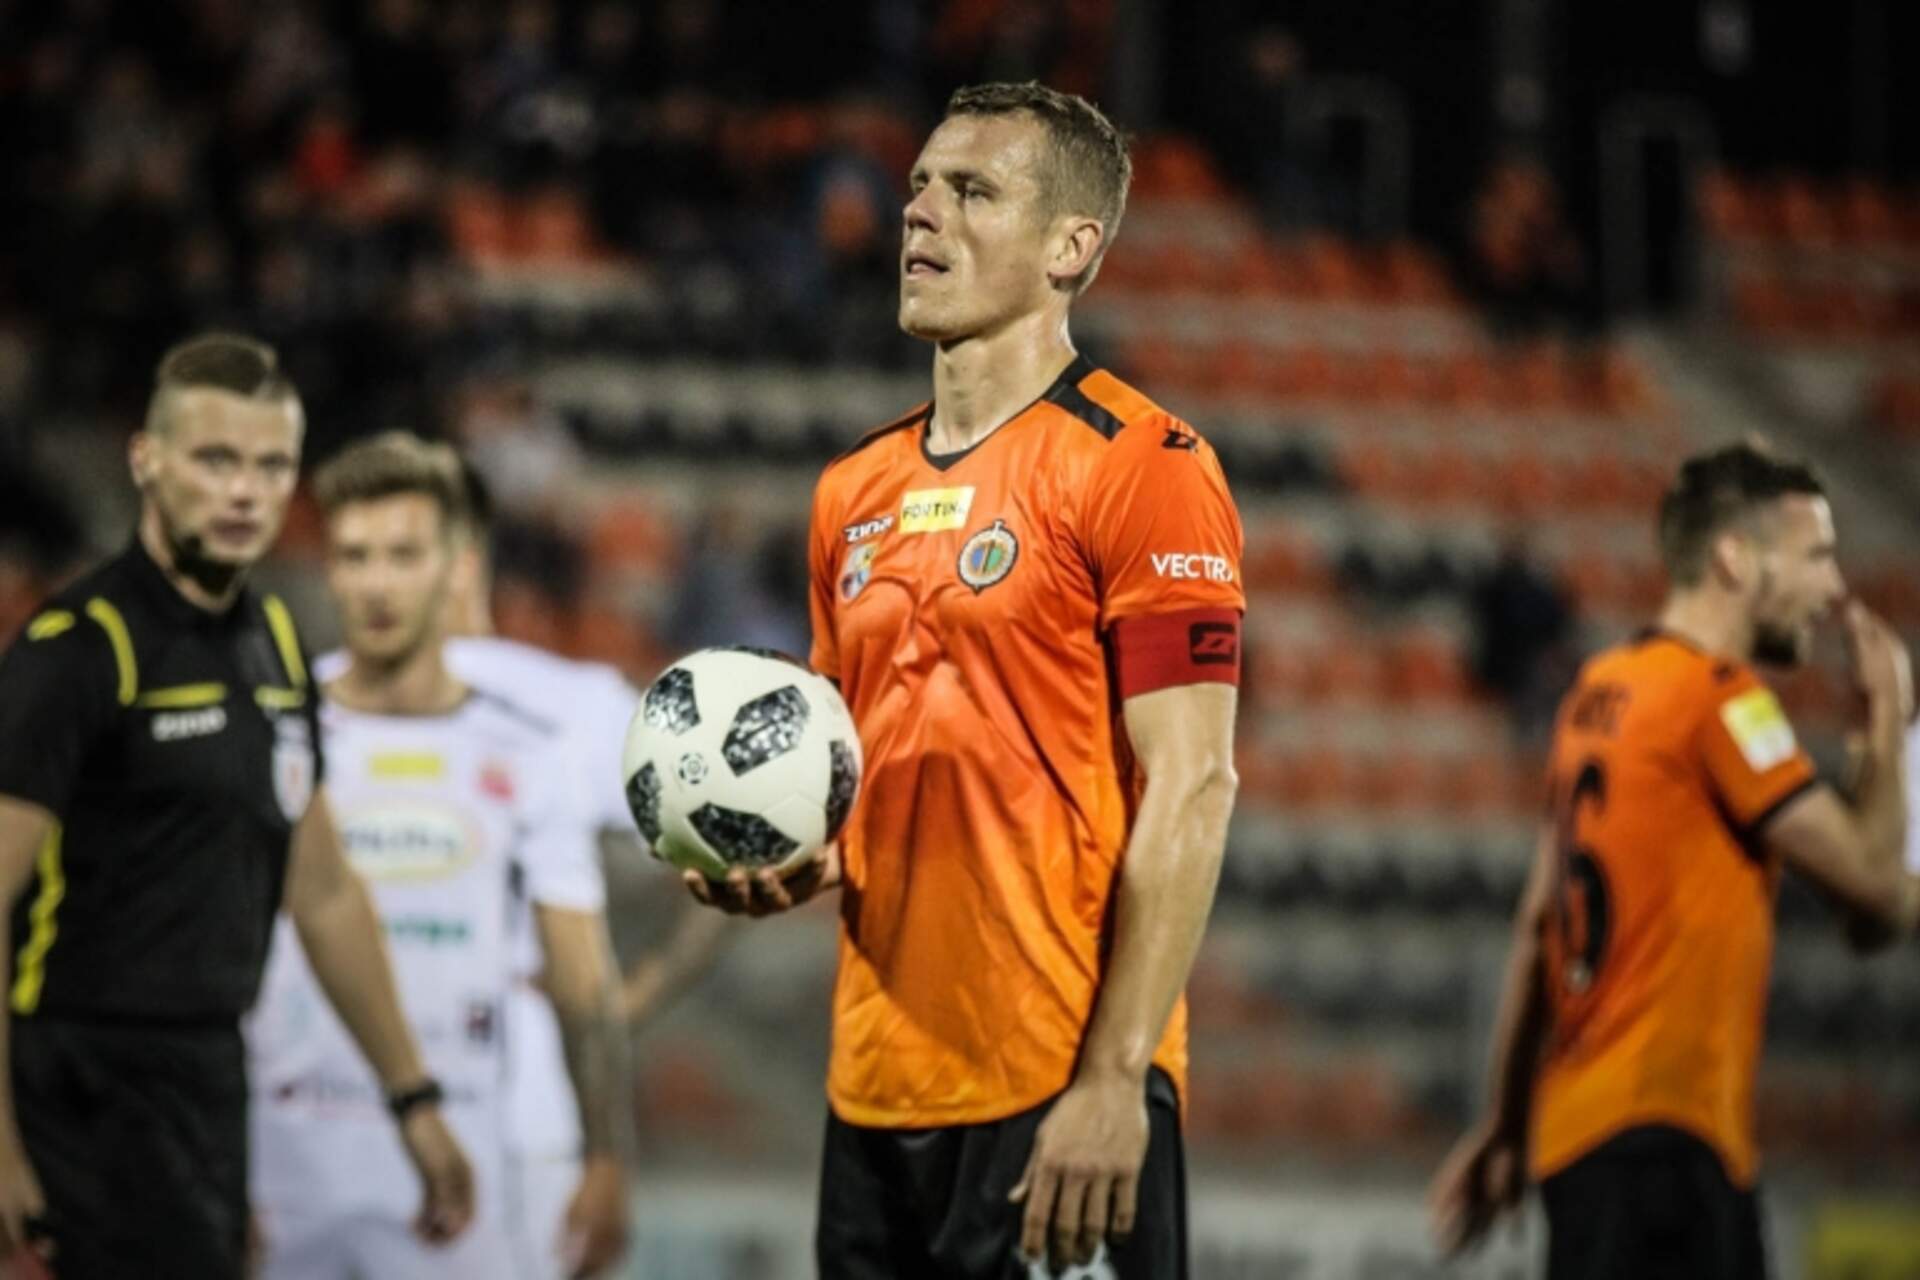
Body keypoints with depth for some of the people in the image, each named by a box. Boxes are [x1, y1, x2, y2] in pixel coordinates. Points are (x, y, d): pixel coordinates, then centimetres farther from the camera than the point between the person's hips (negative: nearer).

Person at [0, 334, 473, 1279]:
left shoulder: (273, 645, 13)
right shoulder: (77, 649, -12)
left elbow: (323, 894, 23)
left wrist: (413, 1099, 23)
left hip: (213, 1084, 8)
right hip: (96, 1086, -8)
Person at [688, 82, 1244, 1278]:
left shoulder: (1138, 465, -7)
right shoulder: (857, 490, 14)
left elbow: (1189, 789, -13)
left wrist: (1116, 1080, -19)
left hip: (1062, 1090, -7)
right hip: (878, 1085, 7)